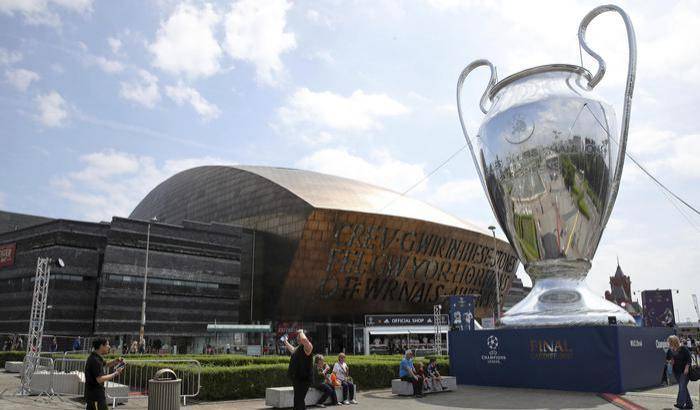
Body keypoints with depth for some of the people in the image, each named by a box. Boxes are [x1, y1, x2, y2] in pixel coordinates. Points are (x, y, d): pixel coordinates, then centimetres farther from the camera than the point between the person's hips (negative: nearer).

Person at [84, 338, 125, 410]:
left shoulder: (94, 357, 11)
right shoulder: (95, 360, -20)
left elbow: (106, 364, 26)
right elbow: (100, 379, -24)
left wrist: (116, 361, 7)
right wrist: (115, 374, -17)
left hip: (91, 393, 10)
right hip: (96, 396, -10)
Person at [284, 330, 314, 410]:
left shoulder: (307, 346, -14)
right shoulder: (298, 348, 16)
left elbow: (304, 339, -37)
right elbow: (292, 350, 41)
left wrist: (301, 332, -18)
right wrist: (286, 342, 52)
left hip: (304, 379, -10)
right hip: (298, 379, 10)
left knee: (298, 401, -13)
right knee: (299, 401, 20)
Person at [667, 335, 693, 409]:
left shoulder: (684, 349, -12)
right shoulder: (670, 350, 3)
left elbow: (689, 359, -10)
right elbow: (667, 358, 17)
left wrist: (687, 368, -16)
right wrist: (670, 360, -4)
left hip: (684, 371, -6)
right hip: (676, 371, 6)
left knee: (682, 387, -14)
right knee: (683, 387, 12)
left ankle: (680, 403, -18)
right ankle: (689, 404, 22)